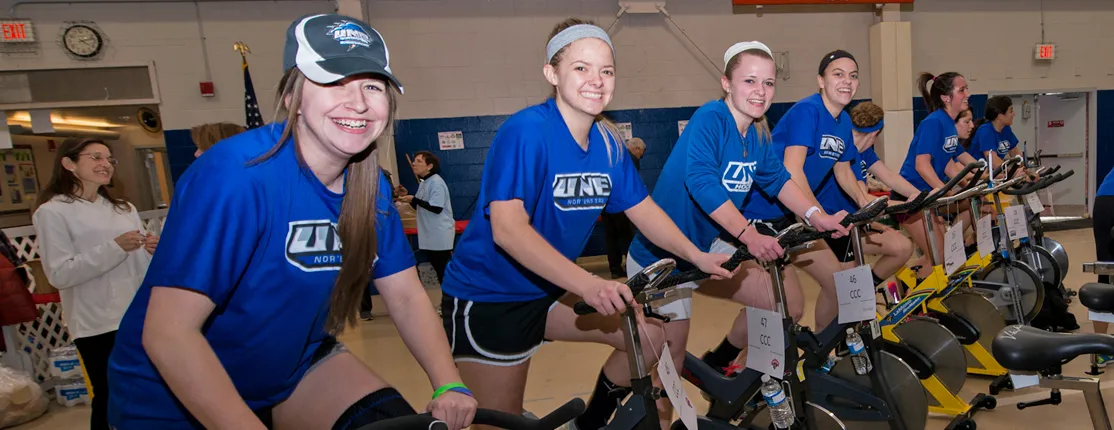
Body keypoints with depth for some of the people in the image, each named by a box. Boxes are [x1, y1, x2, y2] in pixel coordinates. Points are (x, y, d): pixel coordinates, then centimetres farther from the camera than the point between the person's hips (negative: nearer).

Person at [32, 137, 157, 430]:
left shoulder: (124, 208, 14)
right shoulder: (52, 212, -3)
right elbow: (59, 274, -12)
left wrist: (154, 252, -5)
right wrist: (115, 247, -19)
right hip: (98, 325, -5)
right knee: (109, 398, 5)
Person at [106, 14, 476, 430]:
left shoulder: (371, 187, -8)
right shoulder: (236, 173, -26)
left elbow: (406, 296, -4)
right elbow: (168, 334, -28)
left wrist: (449, 385, -17)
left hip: (293, 366, 5)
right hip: (176, 395, -4)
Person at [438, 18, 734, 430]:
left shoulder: (607, 142, -1)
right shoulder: (527, 130, -23)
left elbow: (644, 210, 4)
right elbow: (507, 228, -34)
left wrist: (697, 256, -9)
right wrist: (588, 284, -43)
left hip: (550, 289, 7)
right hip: (488, 298, -7)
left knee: (648, 336, 2)